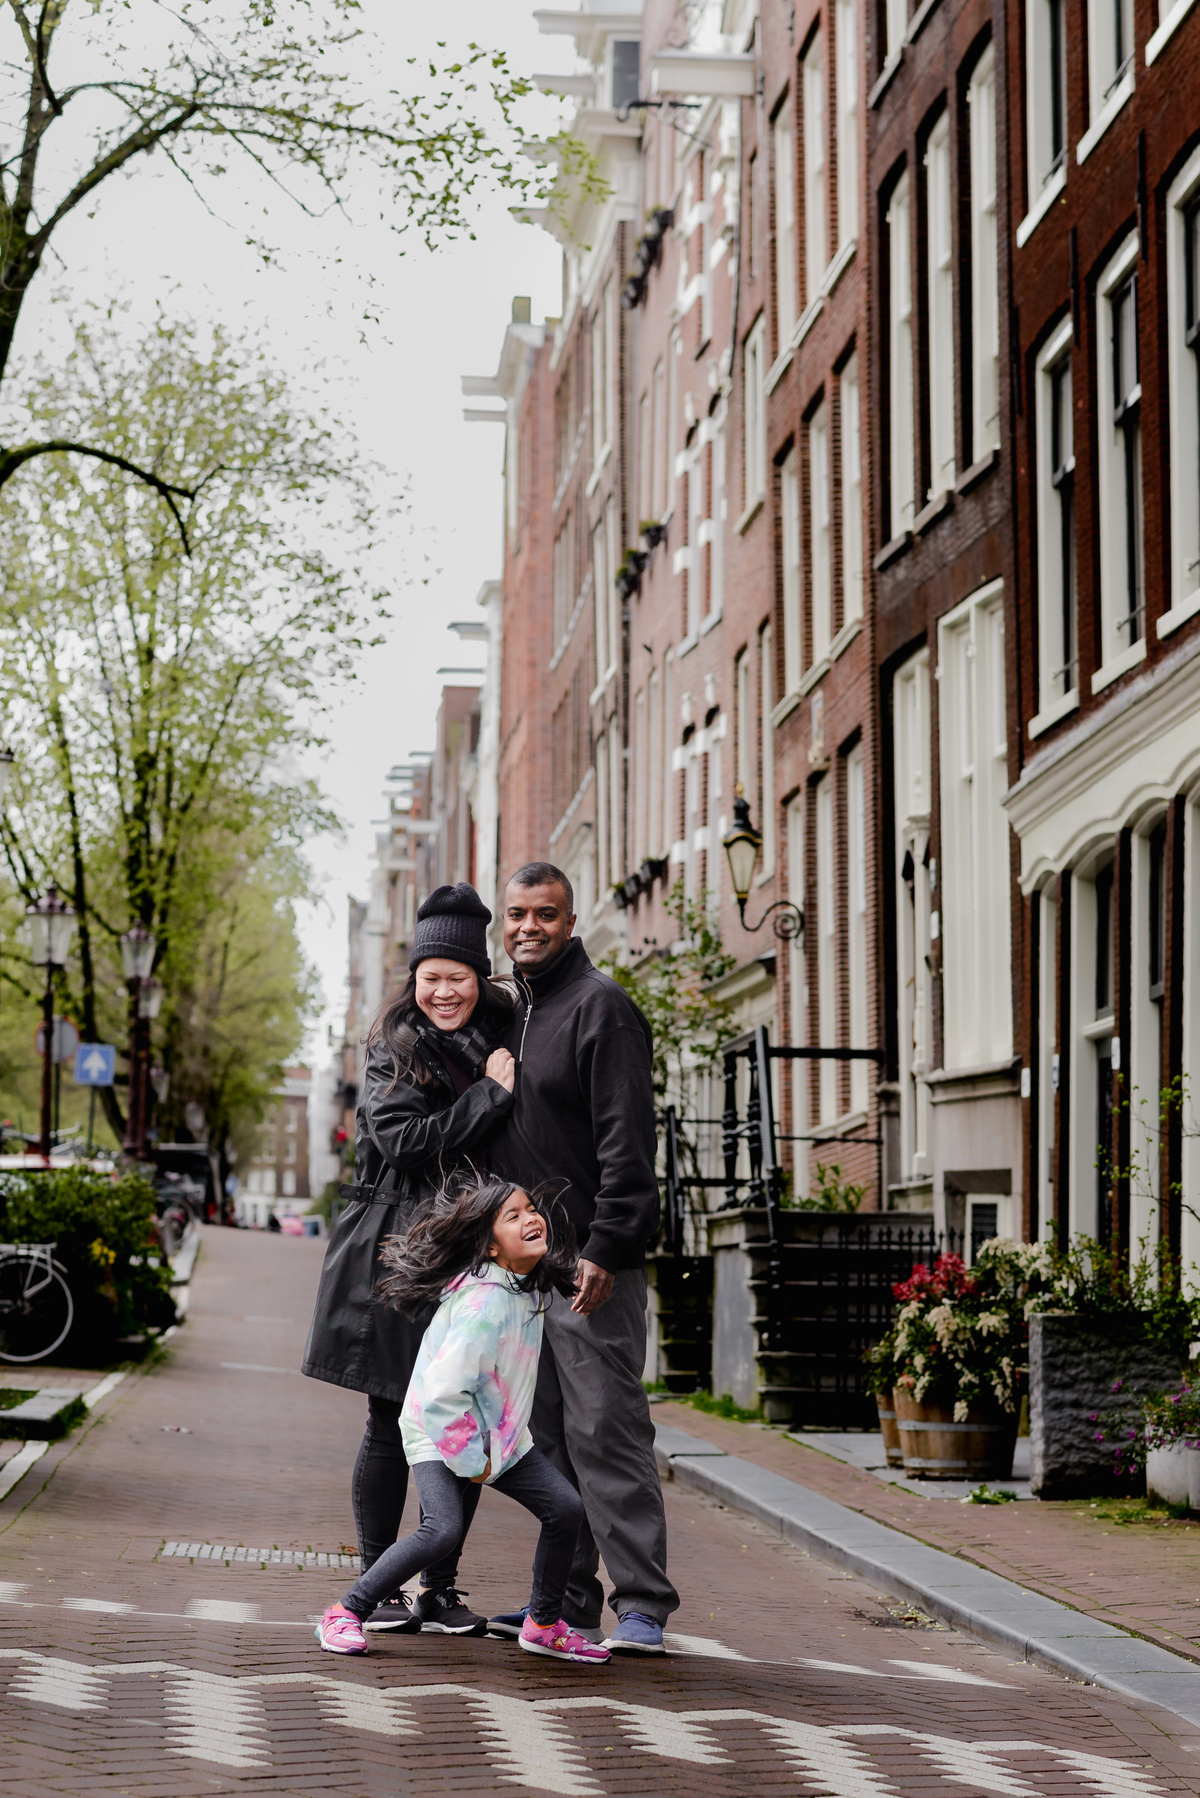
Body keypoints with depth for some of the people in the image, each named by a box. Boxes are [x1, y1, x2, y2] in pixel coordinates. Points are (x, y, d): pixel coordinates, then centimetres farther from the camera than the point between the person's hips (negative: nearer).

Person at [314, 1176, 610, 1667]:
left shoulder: (528, 1287, 0)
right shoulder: (485, 1303, -28)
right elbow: (441, 1391, -31)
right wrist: (470, 1461, -20)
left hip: (497, 1433, 8)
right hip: (438, 1430, -8)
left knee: (565, 1507, -2)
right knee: (443, 1529, -26)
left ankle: (544, 1625, 15)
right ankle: (345, 1615, -11)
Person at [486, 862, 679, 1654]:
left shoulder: (601, 1006, -8)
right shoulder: (511, 1011, 18)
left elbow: (626, 1143, -15)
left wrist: (606, 1248, -22)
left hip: (590, 1267, -8)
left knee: (607, 1432, -9)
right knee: (550, 1438, 11)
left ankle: (643, 1606, -7)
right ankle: (568, 1600, 18)